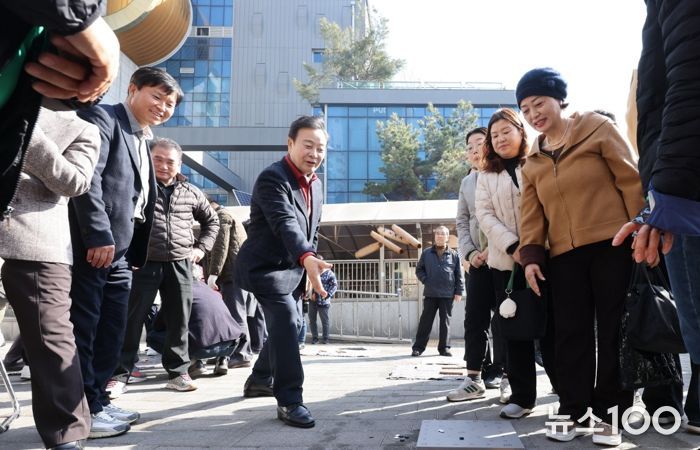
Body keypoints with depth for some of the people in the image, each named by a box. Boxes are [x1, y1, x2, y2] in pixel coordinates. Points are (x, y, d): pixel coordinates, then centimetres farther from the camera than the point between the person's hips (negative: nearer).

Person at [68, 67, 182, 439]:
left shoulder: (141, 140, 23)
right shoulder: (102, 118, -5)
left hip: (118, 250, 9)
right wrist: (98, 235, -23)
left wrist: (134, 251, 16)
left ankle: (96, 402, 23)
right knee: (83, 327, -3)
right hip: (92, 245, -9)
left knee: (112, 330, 12)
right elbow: (87, 177, -18)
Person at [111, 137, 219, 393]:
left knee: (179, 320, 7)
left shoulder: (191, 193, 10)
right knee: (132, 319, -1)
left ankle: (178, 372, 18)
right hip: (145, 263, -3)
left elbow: (212, 220, 24)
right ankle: (120, 374, 8)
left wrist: (201, 247, 11)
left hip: (180, 264, 3)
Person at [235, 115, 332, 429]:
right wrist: (307, 259, -52)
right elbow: (285, 223, -37)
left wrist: (312, 267, 11)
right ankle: (289, 401, -15)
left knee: (290, 325, 18)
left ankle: (259, 379, 38)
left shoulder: (316, 184, 7)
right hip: (266, 265, -9)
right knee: (285, 322, -22)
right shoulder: (272, 178, -21)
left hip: (293, 268, 9)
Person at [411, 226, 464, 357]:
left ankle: (444, 348, 15)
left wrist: (459, 291, -1)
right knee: (426, 321, 2)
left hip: (448, 295, 0)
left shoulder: (454, 255, 3)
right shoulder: (427, 253, 4)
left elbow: (459, 275, 4)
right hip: (430, 294, 0)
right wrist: (425, 280, -3)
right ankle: (418, 347, 6)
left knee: (445, 321, 7)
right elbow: (419, 269, 11)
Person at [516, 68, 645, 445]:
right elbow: (532, 214, 12)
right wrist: (531, 256, 1)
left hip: (612, 246, -4)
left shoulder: (597, 129, 2)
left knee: (613, 331, 1)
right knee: (571, 335, 3)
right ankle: (571, 411, 12)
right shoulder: (533, 162, 16)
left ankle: (610, 414, 10)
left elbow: (631, 179, -2)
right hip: (565, 257, 4)